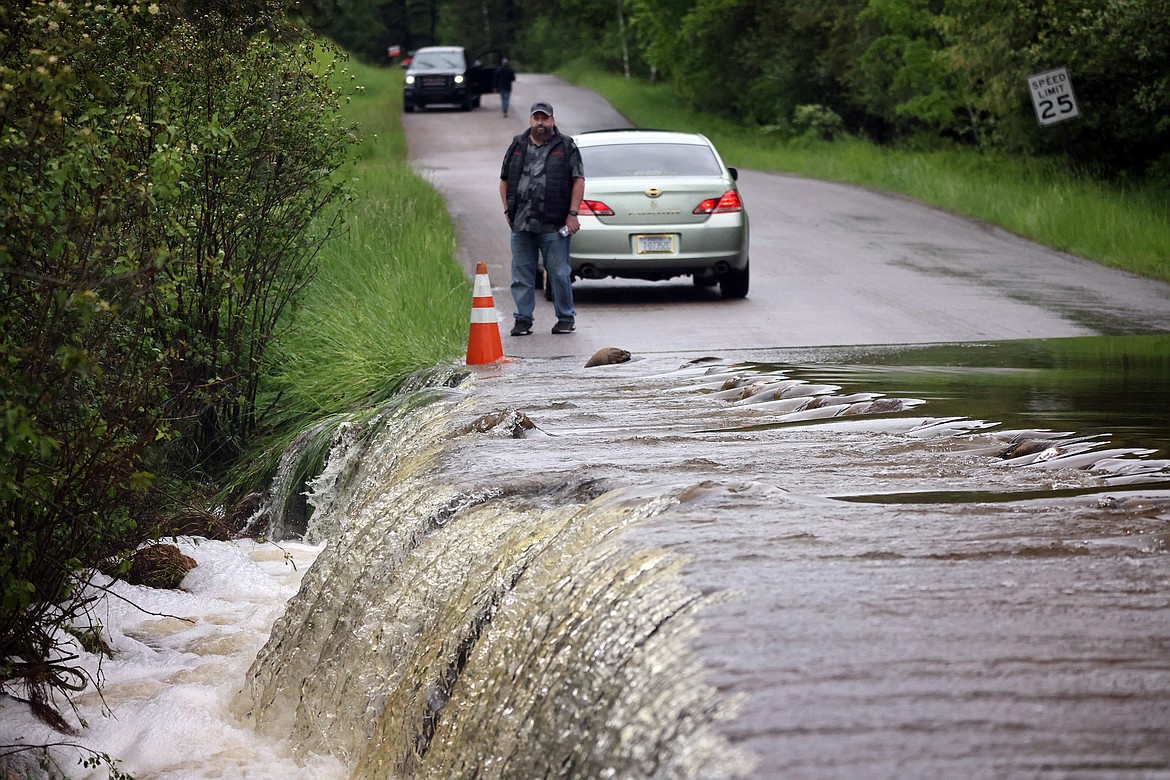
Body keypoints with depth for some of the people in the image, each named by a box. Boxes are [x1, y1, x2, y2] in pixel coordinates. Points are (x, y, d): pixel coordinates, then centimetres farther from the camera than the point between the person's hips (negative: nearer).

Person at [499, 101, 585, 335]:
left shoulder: (566, 147, 5)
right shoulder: (517, 146, 14)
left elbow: (578, 181, 0)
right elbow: (504, 181, 18)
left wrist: (572, 214, -8)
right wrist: (508, 211, 7)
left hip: (553, 227, -3)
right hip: (521, 225, 4)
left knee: (559, 274, -1)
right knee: (522, 275, 6)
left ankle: (566, 318, 9)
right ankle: (523, 319, 13)